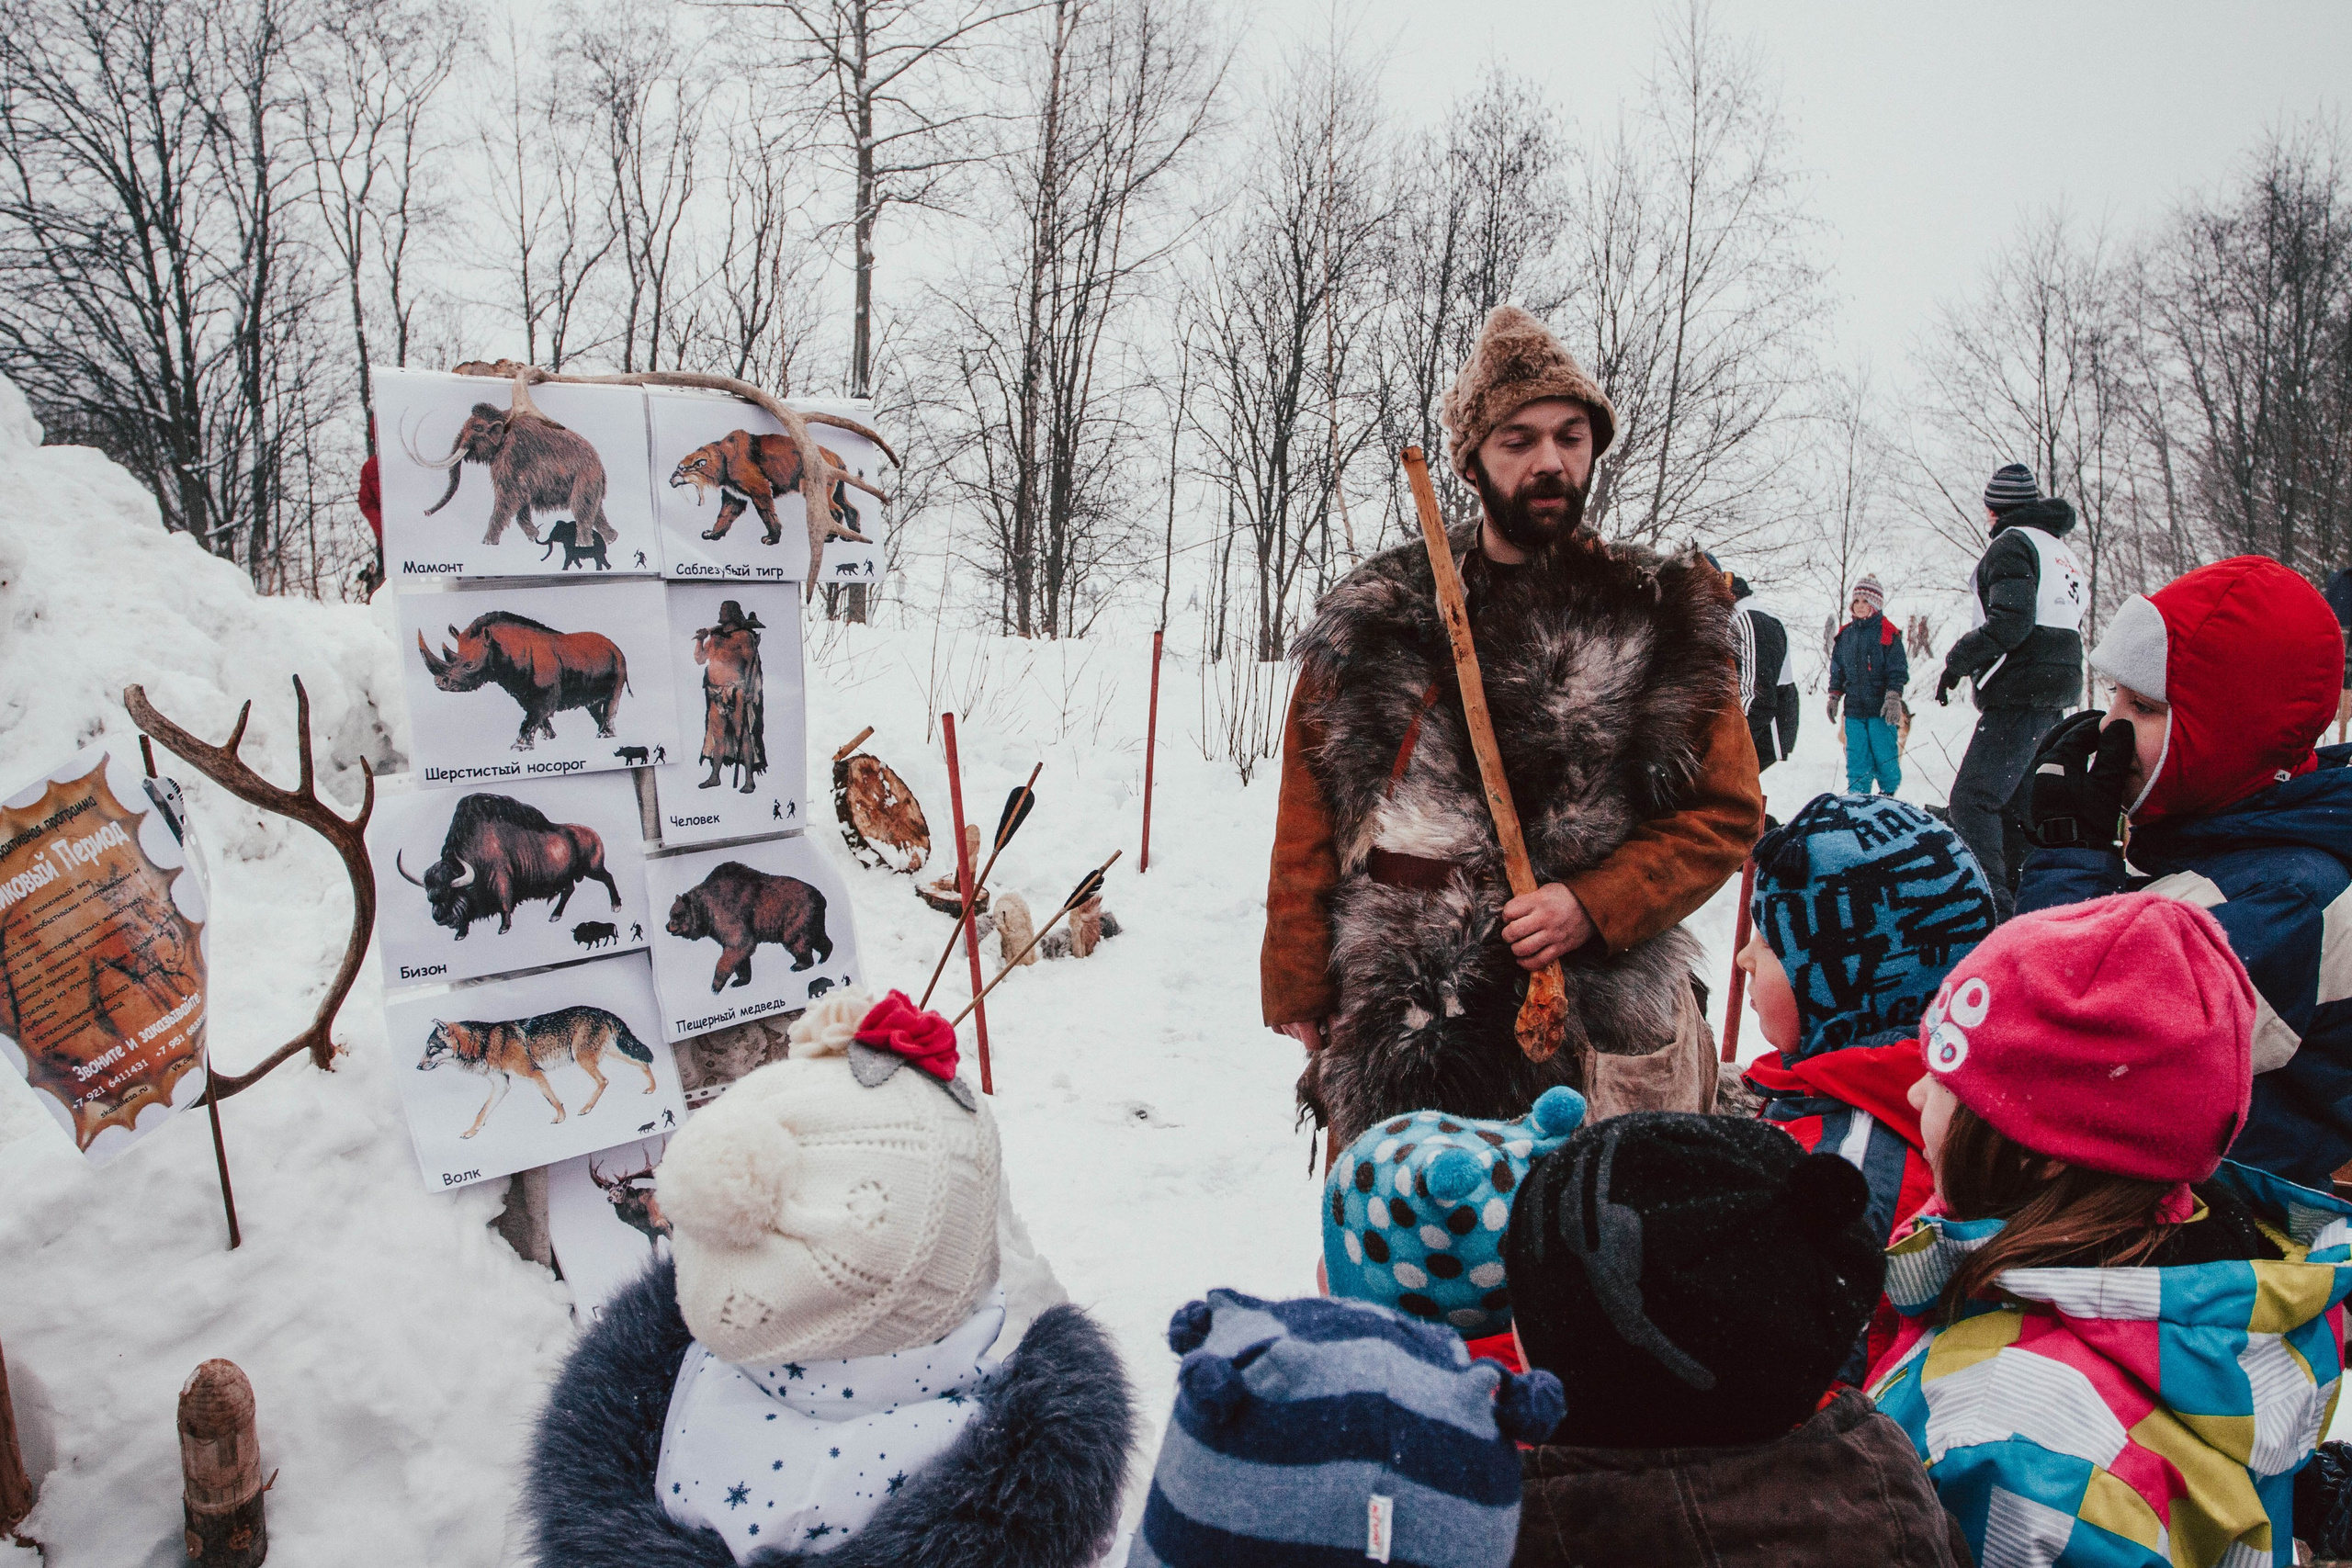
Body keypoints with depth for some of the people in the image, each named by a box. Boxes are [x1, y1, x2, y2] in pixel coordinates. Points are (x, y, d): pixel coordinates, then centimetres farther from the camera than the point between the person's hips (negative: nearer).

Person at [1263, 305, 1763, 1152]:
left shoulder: (1665, 621, 3)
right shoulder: (1373, 622, 5)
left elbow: (1726, 812, 3)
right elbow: (1308, 825, 7)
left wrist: (1593, 906, -11)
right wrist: (1300, 988, 4)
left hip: (1593, 1023, -1)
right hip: (1393, 1022, 1)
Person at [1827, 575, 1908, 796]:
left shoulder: (1888, 633, -2)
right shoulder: (1845, 634, 12)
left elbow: (1898, 670, -5)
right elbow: (1837, 670, 19)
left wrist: (1893, 698, -15)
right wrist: (1834, 697, 13)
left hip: (1881, 710, -4)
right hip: (1854, 709, 4)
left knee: (1885, 757, -1)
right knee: (1856, 759, 5)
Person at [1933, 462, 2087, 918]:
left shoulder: (2012, 544, -8)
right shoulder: (2063, 551, 21)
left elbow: (2010, 621, -21)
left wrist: (1957, 661, -13)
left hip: (2020, 693, -10)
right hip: (2055, 693, 10)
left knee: (1972, 799, -13)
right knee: (2015, 801, 15)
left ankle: (1990, 905, -22)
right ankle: (2022, 901, 19)